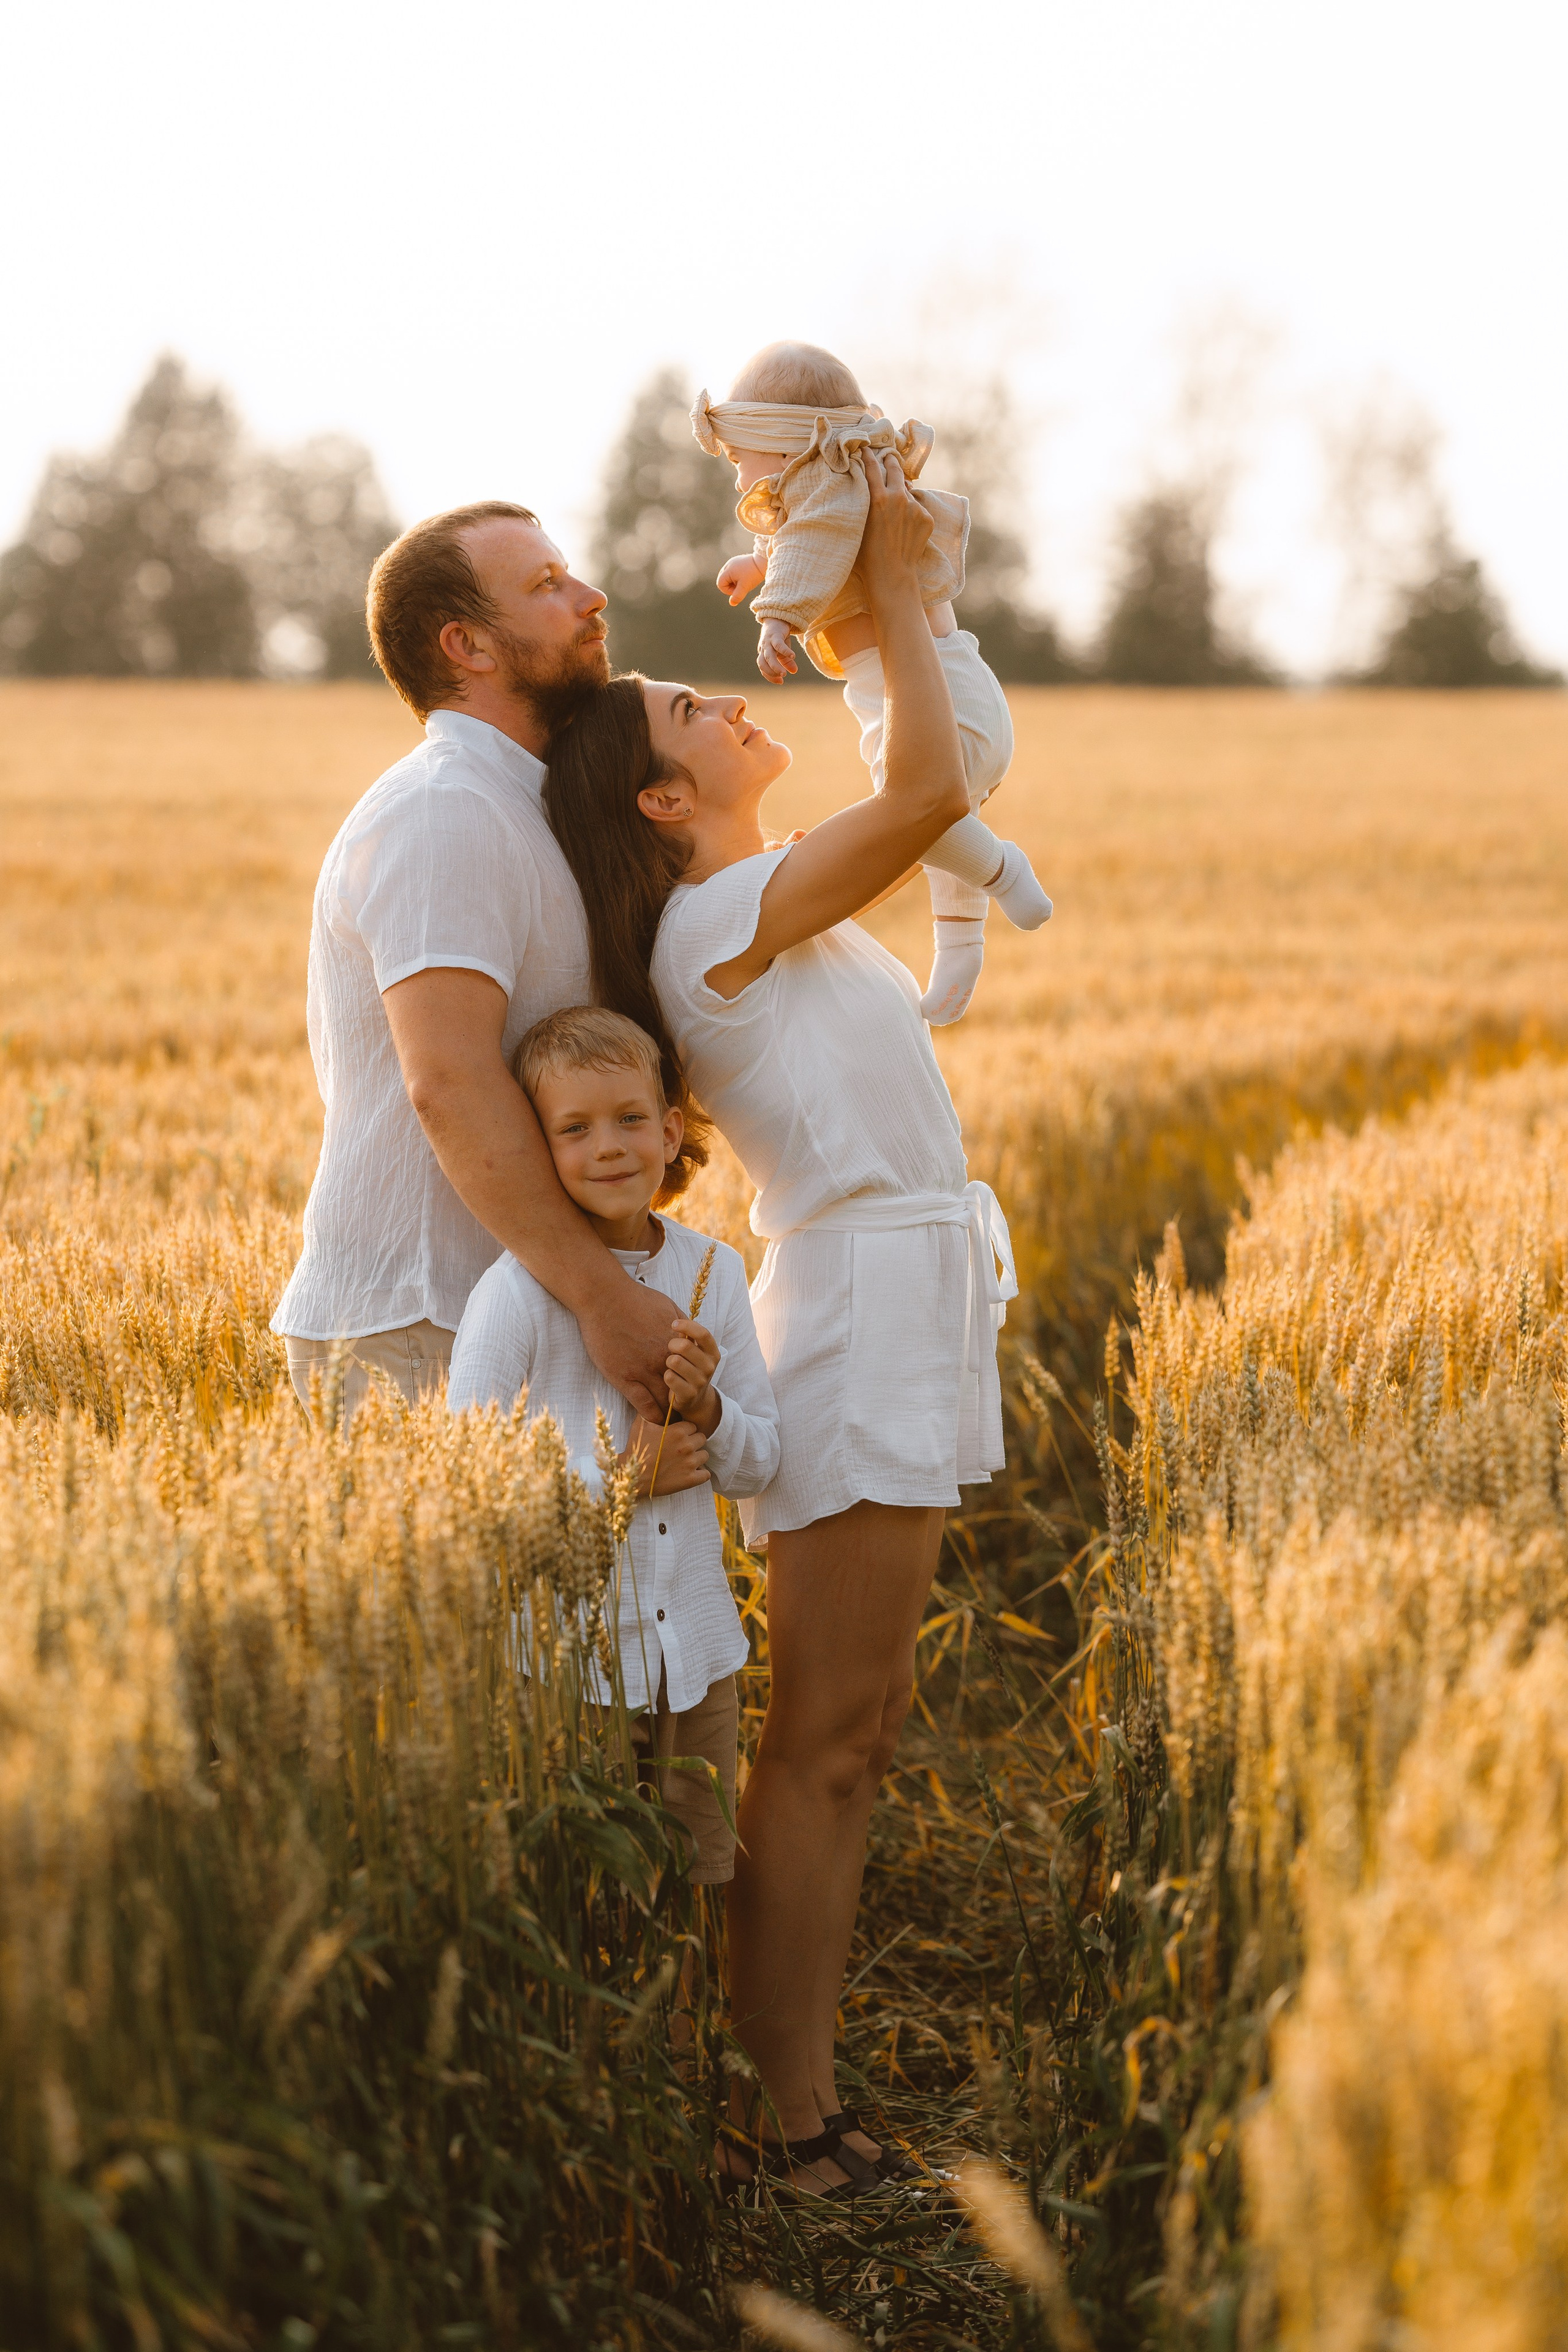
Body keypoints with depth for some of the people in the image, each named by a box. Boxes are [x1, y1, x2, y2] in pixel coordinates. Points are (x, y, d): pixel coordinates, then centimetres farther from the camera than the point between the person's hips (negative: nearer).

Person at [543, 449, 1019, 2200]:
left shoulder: (763, 920, 16)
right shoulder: (719, 918, -10)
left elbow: (938, 782, 25)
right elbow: (928, 790, -18)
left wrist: (890, 575, 16)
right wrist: (891, 586, -6)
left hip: (901, 1319, 10)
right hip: (863, 1313, -10)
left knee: (854, 1729, 10)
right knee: (825, 1739, -7)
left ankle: (795, 2109, 16)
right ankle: (790, 2133, -2)